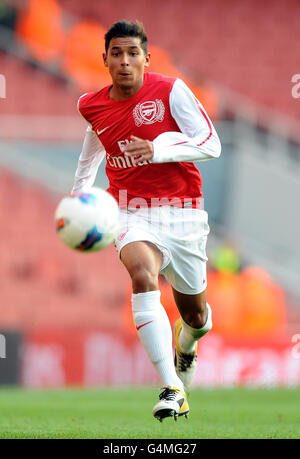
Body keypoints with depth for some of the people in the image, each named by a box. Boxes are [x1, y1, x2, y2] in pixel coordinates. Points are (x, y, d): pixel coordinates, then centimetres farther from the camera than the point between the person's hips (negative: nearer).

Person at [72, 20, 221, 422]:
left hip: (182, 212, -1)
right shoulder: (92, 106, 5)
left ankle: (185, 347, 54)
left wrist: (158, 150, -25)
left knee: (196, 316, 12)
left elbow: (211, 144, -12)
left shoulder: (171, 91, -8)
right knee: (143, 275, -33)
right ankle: (172, 388, -38)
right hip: (132, 213, 1)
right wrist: (78, 194, 31)